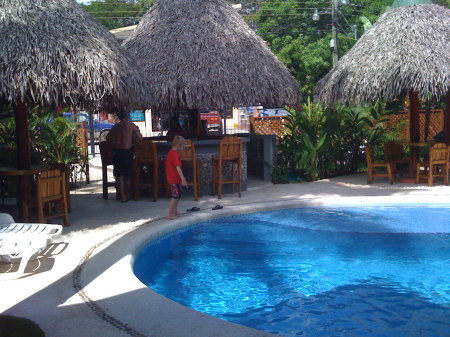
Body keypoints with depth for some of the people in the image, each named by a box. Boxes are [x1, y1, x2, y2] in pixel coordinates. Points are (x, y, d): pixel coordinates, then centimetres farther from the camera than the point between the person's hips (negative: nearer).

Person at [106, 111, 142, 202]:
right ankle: (128, 194, 19)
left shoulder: (115, 126, 7)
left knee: (119, 174, 7)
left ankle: (122, 195, 7)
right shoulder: (131, 125, -4)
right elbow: (140, 138, -7)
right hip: (127, 151, -3)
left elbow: (108, 138, 10)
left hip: (116, 151, 3)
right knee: (128, 174, 10)